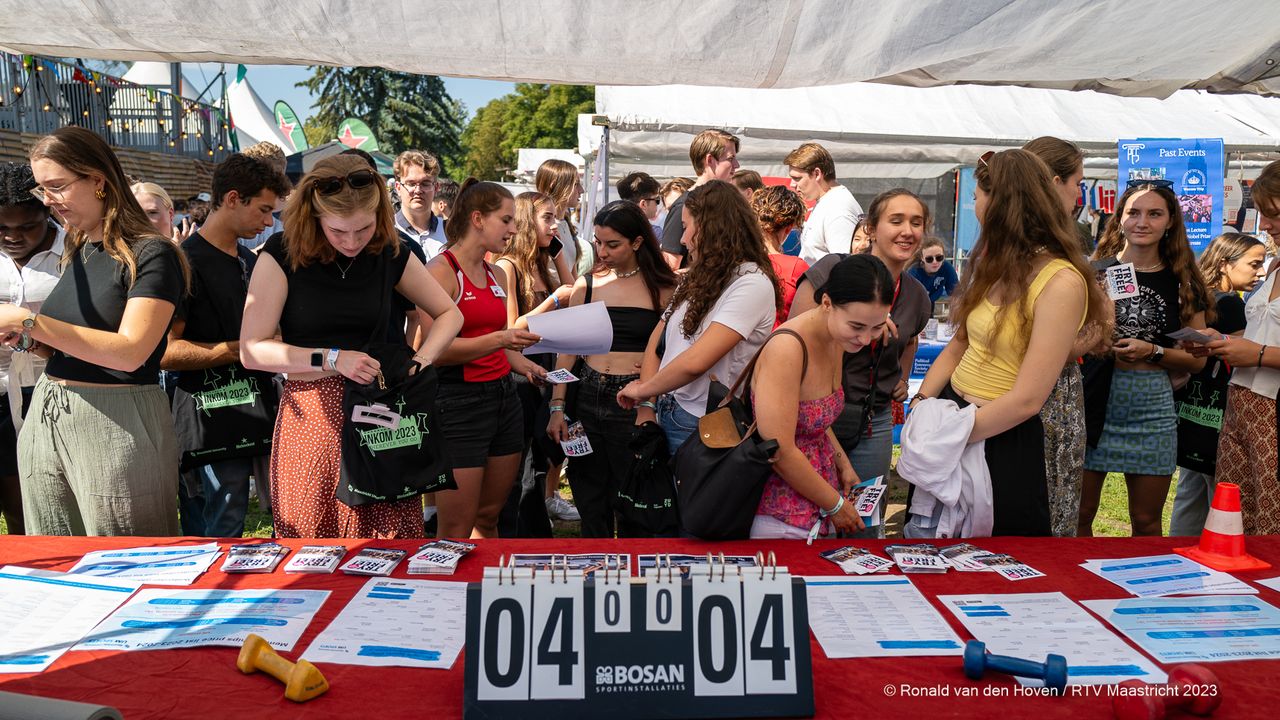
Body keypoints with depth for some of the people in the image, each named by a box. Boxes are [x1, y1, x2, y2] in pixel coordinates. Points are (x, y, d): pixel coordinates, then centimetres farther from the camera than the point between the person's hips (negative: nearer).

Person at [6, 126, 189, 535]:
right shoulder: (76, 252, 13)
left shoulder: (151, 254, -10)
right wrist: (24, 336, 4)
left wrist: (29, 322, -19)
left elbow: (129, 352, -19)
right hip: (45, 420, 8)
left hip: (115, 426, -7)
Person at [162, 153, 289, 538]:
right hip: (216, 417, -8)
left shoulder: (249, 260, 18)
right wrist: (239, 350, -19)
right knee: (225, 533, -1)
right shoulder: (186, 262, -10)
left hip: (262, 408, 8)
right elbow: (165, 352, -16)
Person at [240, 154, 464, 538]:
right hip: (311, 415, -2)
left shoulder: (390, 253, 3)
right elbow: (252, 350, -9)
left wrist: (422, 359, -3)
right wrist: (333, 359, -15)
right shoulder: (282, 254, -6)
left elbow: (449, 314, 13)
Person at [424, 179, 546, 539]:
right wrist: (498, 339, -25)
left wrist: (522, 363, 6)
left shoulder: (498, 275, 13)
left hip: (504, 397, 8)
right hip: (459, 401, -7)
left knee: (488, 518, 16)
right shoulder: (441, 270, -10)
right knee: (455, 532, 1)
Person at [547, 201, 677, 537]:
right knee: (589, 500, 10)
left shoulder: (663, 289, 0)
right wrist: (557, 407, 2)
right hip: (586, 396, 3)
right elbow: (567, 349, 8)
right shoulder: (586, 285, 7)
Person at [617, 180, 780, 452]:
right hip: (665, 415, 7)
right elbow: (657, 340, 9)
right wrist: (646, 405, -3)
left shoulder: (751, 284, -16)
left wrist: (642, 390, -10)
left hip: (701, 427, -7)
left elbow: (694, 363, -25)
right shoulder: (698, 277, 12)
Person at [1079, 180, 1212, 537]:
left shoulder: (1183, 283, 7)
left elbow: (1197, 359, 7)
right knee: (1079, 515, 3)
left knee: (1147, 522, 10)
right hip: (1095, 400, -1)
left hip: (1151, 404, 2)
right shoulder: (1094, 273, 2)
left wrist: (1152, 352, -9)